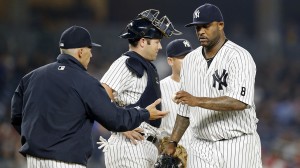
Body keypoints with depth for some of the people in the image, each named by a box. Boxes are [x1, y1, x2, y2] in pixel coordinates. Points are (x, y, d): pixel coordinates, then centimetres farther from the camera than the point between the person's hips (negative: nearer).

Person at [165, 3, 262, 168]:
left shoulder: (239, 57, -10)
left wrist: (197, 101, -28)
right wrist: (172, 142, 12)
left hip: (237, 146, -5)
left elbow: (239, 102, -23)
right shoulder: (190, 60, 12)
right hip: (200, 147, 5)